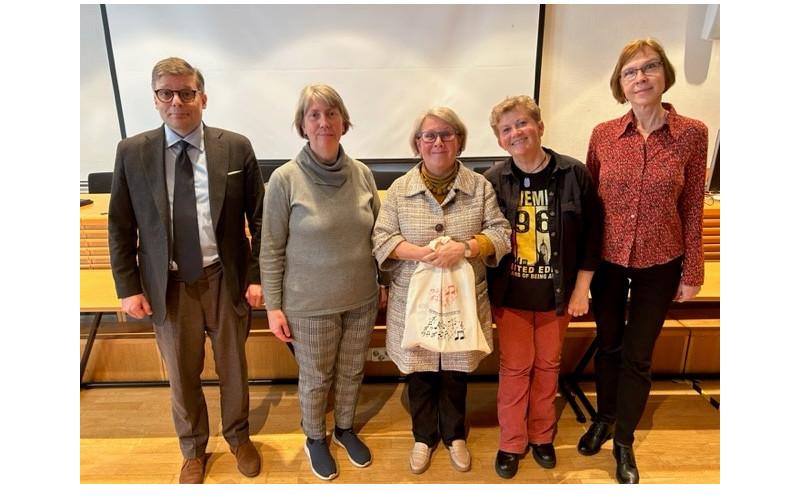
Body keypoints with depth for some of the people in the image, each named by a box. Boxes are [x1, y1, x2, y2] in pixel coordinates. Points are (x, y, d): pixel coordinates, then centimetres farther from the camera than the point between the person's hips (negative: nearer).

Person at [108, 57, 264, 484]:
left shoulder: (236, 148, -5)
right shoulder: (131, 152, -2)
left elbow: (259, 218, -2)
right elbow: (120, 226, 2)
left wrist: (257, 276, -6)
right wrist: (128, 287, -2)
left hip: (226, 279, -1)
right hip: (168, 284, 1)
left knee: (233, 368, 17)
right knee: (182, 376, 17)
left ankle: (238, 436, 43)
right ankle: (193, 449, 42)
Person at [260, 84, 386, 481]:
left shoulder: (362, 174, -3)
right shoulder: (285, 179, -14)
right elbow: (271, 249, -8)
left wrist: (385, 282, 10)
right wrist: (273, 305, -7)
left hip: (362, 299, 4)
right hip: (310, 304, -3)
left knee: (352, 371, 20)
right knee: (316, 377, 15)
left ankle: (345, 429, 47)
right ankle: (314, 439, 43)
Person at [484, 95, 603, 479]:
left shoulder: (574, 174, -8)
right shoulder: (492, 181, -9)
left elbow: (592, 234, -2)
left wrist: (581, 289, -3)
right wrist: (486, 293, -4)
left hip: (557, 293, 1)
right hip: (510, 295, -1)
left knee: (548, 366, 16)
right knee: (515, 368, 10)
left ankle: (542, 437, 38)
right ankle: (512, 442, 30)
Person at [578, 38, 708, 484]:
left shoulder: (693, 134, -7)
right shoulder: (603, 135, -5)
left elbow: (693, 209, -3)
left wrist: (692, 272, -1)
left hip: (659, 264, -1)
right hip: (607, 259, 1)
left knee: (638, 355, 11)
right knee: (608, 345, 18)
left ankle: (624, 442, 33)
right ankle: (604, 419, 43)